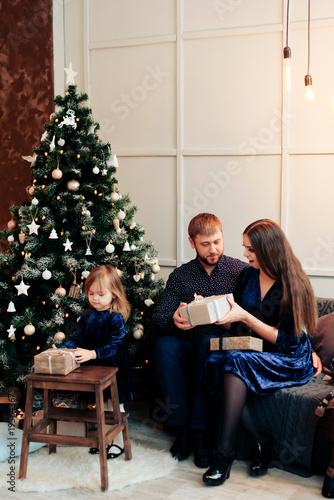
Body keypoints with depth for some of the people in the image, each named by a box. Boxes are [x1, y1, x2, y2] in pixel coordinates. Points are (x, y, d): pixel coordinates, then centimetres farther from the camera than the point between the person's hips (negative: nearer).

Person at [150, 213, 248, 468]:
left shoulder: (241, 271, 3)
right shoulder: (180, 275, 9)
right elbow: (156, 322, 0)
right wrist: (174, 321, -24)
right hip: (189, 351, 2)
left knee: (209, 342, -36)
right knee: (164, 345, -29)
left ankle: (200, 430, -29)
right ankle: (181, 427, -23)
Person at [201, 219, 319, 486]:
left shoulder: (293, 285, -13)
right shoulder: (248, 275, 6)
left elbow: (285, 340, -16)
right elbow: (236, 326, 12)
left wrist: (245, 316, -22)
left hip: (290, 361, -6)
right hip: (254, 354, 6)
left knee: (236, 362, -33)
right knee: (216, 363, -26)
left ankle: (225, 449, -24)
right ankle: (260, 442, -16)